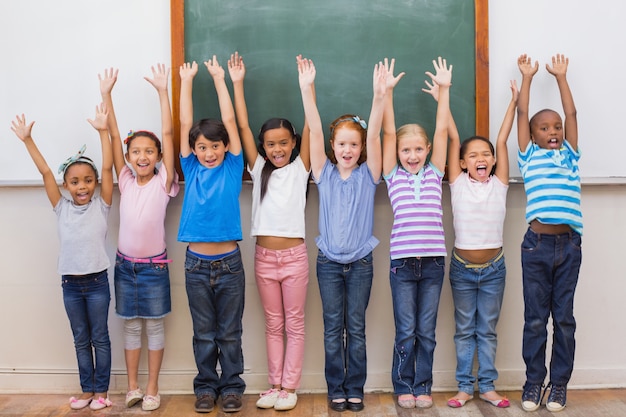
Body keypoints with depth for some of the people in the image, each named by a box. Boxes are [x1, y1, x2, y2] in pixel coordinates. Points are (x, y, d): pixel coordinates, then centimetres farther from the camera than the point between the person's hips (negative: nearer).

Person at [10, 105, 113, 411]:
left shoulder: (101, 206, -5)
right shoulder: (61, 208, 1)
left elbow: (108, 168, -13)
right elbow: (45, 172, -4)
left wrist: (103, 131, -20)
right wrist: (27, 140, -10)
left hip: (97, 282, -3)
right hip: (70, 283, 3)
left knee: (100, 338, 7)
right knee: (81, 340, 13)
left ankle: (101, 391, 18)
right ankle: (87, 390, 24)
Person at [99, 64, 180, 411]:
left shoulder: (163, 183, -6)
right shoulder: (126, 182, 2)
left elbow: (168, 134, -13)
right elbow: (114, 136, -2)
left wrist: (163, 91, -17)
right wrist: (106, 94, -6)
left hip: (154, 266, -3)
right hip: (125, 264, 3)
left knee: (154, 325, 9)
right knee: (131, 326, 12)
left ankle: (152, 388, 20)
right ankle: (133, 386, 23)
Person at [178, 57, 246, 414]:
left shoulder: (232, 168, 0)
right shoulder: (191, 169, 4)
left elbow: (230, 121, -3)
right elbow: (185, 124, 1)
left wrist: (219, 78, -1)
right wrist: (187, 81, 0)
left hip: (229, 263, -1)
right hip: (197, 264, 1)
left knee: (230, 332, 9)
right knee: (204, 333, 12)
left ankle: (231, 386, 22)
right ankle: (206, 385, 25)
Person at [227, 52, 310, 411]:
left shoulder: (300, 168, -1)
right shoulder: (259, 169, 5)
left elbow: (310, 129, -11)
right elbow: (243, 127, 0)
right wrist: (237, 83, -5)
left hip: (294, 256, -2)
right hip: (264, 257, 3)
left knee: (294, 325, 7)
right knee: (273, 325, 13)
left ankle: (289, 387, 16)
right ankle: (274, 384, 22)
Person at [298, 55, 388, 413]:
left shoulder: (368, 175, -2)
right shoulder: (325, 173, -1)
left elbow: (374, 135, -15)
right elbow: (315, 132, -11)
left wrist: (379, 95, -29)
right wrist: (307, 89, -22)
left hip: (360, 262, 0)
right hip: (329, 262, 1)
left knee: (356, 328, 7)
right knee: (333, 329, 7)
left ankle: (355, 390, 18)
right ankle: (336, 390, 17)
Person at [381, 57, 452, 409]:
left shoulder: (434, 175, 9)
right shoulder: (393, 177, 5)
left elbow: (442, 131, 4)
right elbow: (389, 132, 0)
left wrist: (444, 88, 1)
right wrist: (386, 93, -5)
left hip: (433, 261, 1)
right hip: (403, 261, -1)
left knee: (426, 331, 9)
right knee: (406, 331, 5)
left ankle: (423, 386, 21)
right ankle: (404, 387, 19)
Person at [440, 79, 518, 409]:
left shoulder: (499, 184, -1)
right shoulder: (458, 183, -4)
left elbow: (502, 140, -5)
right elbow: (453, 138, -6)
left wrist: (513, 102, -7)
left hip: (493, 267, 1)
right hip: (462, 267, -1)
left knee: (488, 330, 11)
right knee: (464, 330, 10)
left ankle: (487, 386, 21)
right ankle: (465, 386, 20)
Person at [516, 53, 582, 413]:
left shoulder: (570, 155, 14)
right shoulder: (530, 156, 9)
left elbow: (572, 113, 12)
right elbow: (522, 115, 8)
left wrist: (561, 77, 18)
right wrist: (527, 78, 15)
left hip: (569, 244, 2)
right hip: (537, 243, -2)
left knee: (564, 317, 7)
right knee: (535, 318, 4)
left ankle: (559, 384, 16)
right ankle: (534, 383, 14)